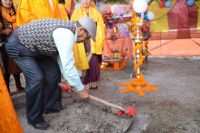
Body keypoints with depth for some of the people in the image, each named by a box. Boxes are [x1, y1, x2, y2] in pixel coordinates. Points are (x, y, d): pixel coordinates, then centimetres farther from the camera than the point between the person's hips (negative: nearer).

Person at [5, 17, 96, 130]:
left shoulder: (67, 29, 0)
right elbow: (68, 66, -32)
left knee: (53, 71, 7)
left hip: (33, 46, 10)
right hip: (18, 45, -10)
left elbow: (62, 58, 8)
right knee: (36, 79, -19)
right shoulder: (66, 34, -31)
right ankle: (34, 118, 1)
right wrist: (81, 89, -20)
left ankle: (50, 106, 22)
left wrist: (69, 80, 9)